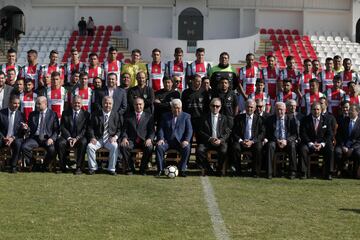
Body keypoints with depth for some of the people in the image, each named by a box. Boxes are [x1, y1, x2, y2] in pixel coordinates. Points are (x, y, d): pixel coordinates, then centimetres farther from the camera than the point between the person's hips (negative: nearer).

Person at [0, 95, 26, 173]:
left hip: (15, 138, 0)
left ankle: (13, 166, -20)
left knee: (18, 143, -34)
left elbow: (22, 131, 3)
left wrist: (13, 138, -13)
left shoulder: (20, 115, 5)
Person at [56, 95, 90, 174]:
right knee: (60, 143, -31)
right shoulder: (65, 113, 12)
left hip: (80, 138, -1)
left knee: (83, 143, -35)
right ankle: (62, 167, -17)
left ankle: (79, 167, -28)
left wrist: (76, 138, -16)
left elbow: (85, 129, -1)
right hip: (67, 137, 1)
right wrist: (69, 138, -13)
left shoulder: (86, 114, 8)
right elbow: (62, 127, 3)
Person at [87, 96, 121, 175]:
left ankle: (111, 169, -19)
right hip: (98, 139, 1)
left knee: (115, 147, -32)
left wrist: (115, 137, -13)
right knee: (89, 146, -27)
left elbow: (120, 129, 5)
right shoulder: (95, 115, 7)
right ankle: (93, 168, -8)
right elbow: (90, 128, 6)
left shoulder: (116, 115, 7)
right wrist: (92, 137, -12)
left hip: (110, 139, -1)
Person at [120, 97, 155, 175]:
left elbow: (152, 131, 5)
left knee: (149, 148, -34)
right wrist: (124, 138, -13)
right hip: (131, 140, 1)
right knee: (123, 146, -31)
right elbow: (124, 130, 9)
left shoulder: (149, 116, 12)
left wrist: (149, 139, -16)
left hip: (144, 141, -1)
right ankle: (131, 168, -11)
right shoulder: (128, 116, 15)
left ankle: (143, 169, -11)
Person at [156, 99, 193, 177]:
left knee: (187, 148, -32)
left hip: (180, 141, -1)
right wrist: (161, 139, -12)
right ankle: (160, 169, -18)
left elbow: (189, 130, 1)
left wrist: (186, 140, -17)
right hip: (167, 141, 1)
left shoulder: (186, 116, 10)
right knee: (159, 146, -29)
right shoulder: (165, 116, 15)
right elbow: (161, 129, 8)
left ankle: (182, 169, -21)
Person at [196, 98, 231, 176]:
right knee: (199, 150, -29)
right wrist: (210, 139, -13)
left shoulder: (223, 118, 13)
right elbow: (201, 131, 3)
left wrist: (220, 140, -13)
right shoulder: (204, 117, 10)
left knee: (224, 151, -32)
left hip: (220, 141, 0)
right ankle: (208, 169, -9)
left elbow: (227, 132, 6)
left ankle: (219, 170, -6)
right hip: (207, 141, 0)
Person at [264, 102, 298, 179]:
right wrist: (276, 140, -15)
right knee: (270, 145, -32)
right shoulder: (270, 119, 8)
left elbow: (295, 135, 3)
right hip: (274, 142, 0)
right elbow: (268, 134, 3)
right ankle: (269, 172, -32)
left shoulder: (290, 119, 8)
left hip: (287, 142, 0)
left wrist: (286, 140, -16)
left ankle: (292, 172, -25)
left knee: (292, 145, -32)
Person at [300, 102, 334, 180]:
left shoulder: (325, 120, 6)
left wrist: (322, 144, -14)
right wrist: (311, 144, -19)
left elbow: (329, 135, 2)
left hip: (322, 144, 1)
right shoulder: (305, 120, 2)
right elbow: (303, 134, -5)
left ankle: (329, 173, -17)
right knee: (303, 149, -32)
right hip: (309, 143, -1)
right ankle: (303, 173, -25)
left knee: (330, 150, -27)